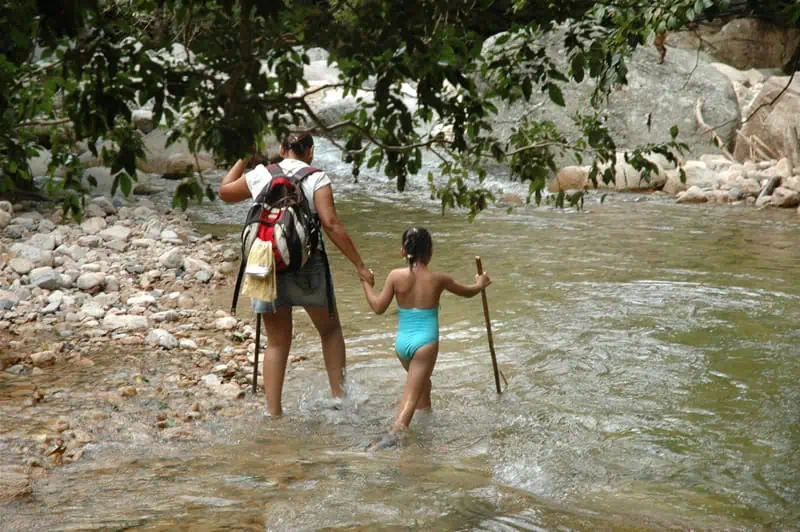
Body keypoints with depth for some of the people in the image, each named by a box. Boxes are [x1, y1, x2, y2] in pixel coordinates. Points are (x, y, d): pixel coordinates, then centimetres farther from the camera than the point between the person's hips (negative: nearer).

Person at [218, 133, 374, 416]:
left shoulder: (260, 175, 7)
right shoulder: (316, 179, -3)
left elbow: (225, 192, 24)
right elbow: (331, 225, -13)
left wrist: (243, 159, 33)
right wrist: (359, 265, -10)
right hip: (307, 264, -3)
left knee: (277, 342, 11)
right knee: (330, 330, 18)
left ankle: (273, 411, 7)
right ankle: (339, 396, 15)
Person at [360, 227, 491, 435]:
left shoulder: (396, 276, -3)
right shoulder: (438, 279, -3)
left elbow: (378, 307, 0)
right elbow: (467, 292, 14)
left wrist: (366, 283, 15)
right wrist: (480, 284, 36)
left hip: (402, 342, 4)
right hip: (425, 342, -3)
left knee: (423, 382, 28)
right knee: (411, 396, -7)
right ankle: (396, 430, -24)